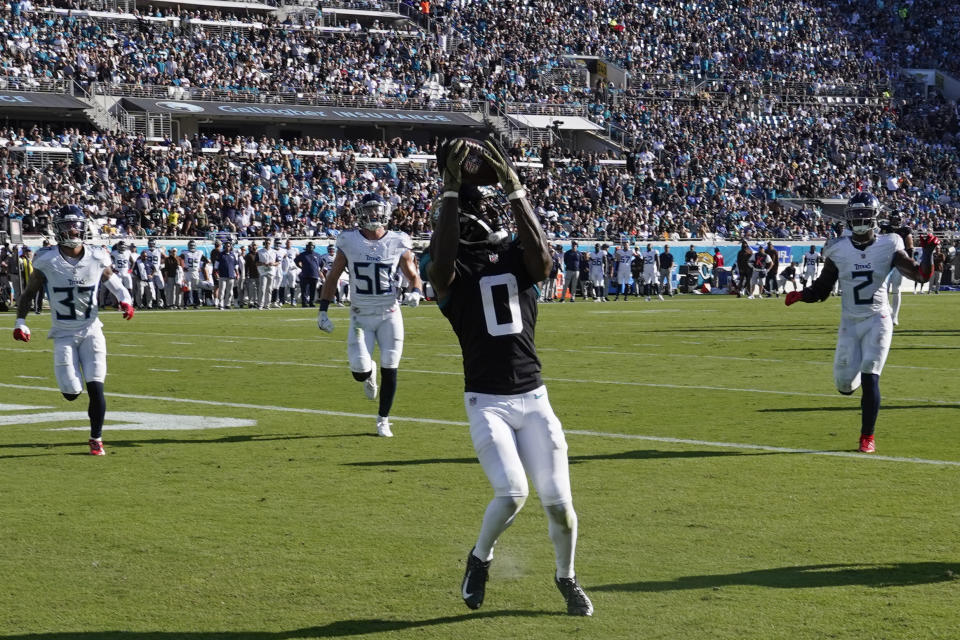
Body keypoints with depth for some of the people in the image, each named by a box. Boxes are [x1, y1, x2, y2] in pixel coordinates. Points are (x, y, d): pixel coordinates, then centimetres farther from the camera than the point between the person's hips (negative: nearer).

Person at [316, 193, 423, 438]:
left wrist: (415, 292, -16)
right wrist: (323, 311, 1)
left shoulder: (398, 243, -3)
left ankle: (383, 420, 16)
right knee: (360, 371, -10)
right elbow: (332, 277, 5)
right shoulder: (349, 242, -4)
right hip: (361, 315, 0)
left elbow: (413, 276, 7)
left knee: (389, 369, -2)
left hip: (389, 314, 0)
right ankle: (369, 374, 30)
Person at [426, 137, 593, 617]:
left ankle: (566, 577, 29)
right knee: (511, 492, -18)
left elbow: (543, 257, -19)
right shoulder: (451, 267, -2)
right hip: (486, 402, -3)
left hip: (533, 398, 3)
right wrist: (450, 189, -29)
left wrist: (514, 189, -23)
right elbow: (440, 262, -27)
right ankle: (479, 560, 13)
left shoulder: (516, 256, 5)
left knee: (558, 500, 1)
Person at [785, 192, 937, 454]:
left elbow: (922, 275, -6)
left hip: (878, 321, -2)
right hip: (850, 322, 2)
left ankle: (868, 437, 2)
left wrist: (928, 252, -23)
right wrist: (800, 295, -15)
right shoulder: (838, 250, -3)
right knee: (845, 384, 0)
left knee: (870, 380, -11)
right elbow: (821, 289, 4)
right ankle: (852, 373, 40)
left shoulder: (888, 247, -5)